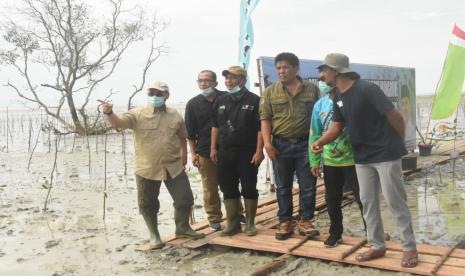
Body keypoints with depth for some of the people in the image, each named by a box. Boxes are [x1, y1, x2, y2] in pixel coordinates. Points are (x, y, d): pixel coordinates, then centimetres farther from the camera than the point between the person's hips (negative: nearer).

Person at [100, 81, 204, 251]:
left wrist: (183, 155, 16)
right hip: (146, 168, -2)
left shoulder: (175, 115, 4)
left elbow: (182, 137, 19)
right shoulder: (138, 114, -7)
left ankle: (182, 228, 35)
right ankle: (154, 238, 27)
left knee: (185, 199, 7)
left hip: (173, 167, 2)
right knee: (147, 204, 8)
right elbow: (118, 123, -22)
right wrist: (109, 113, -42)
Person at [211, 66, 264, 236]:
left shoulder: (254, 100, -5)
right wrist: (213, 148, 11)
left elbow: (261, 128, -8)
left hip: (247, 153, -5)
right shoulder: (221, 101, 11)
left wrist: (259, 151, -14)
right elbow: (215, 126, 16)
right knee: (228, 189, 8)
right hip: (225, 152, 5)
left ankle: (250, 223, 16)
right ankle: (233, 223, 19)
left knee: (249, 188, 4)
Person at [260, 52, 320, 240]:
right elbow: (265, 119, 1)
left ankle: (305, 221, 17)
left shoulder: (312, 89, 3)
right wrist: (267, 143, -9)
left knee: (308, 186, 3)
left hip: (306, 144, 0)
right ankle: (285, 222, 19)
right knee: (283, 187, 8)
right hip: (281, 145, 0)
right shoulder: (270, 92, 3)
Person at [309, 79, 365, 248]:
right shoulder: (319, 105, 2)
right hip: (330, 162, 4)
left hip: (353, 160, -3)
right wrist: (314, 161, 5)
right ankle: (335, 233, 28)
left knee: (363, 199, 5)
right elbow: (314, 135, 6)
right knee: (332, 200, 13)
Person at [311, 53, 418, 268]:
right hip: (362, 157, 8)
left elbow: (395, 117, -17)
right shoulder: (338, 97, 6)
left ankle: (410, 248, 12)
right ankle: (377, 246, 23)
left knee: (395, 201, -1)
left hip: (385, 154, -8)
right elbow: (338, 126, 9)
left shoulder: (367, 89, -20)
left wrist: (399, 144, -5)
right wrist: (320, 141, -9)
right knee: (368, 201, 11)